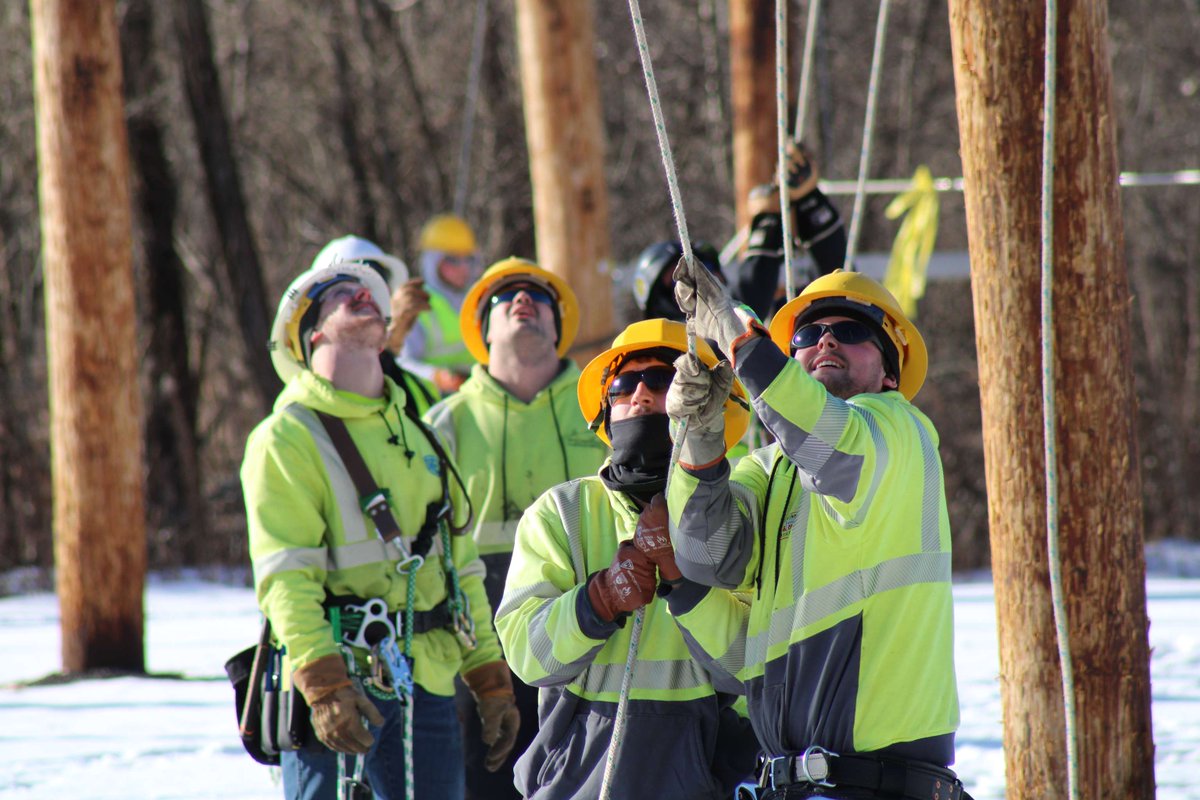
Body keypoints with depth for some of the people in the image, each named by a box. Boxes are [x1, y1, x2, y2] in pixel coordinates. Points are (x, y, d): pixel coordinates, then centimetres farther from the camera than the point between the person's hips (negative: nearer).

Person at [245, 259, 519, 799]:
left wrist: (490, 680, 16)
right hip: (342, 681, -6)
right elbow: (284, 577, -12)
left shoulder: (418, 437, 20)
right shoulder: (287, 437, -3)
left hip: (426, 684, 6)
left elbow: (460, 565, 23)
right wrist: (324, 686, -23)